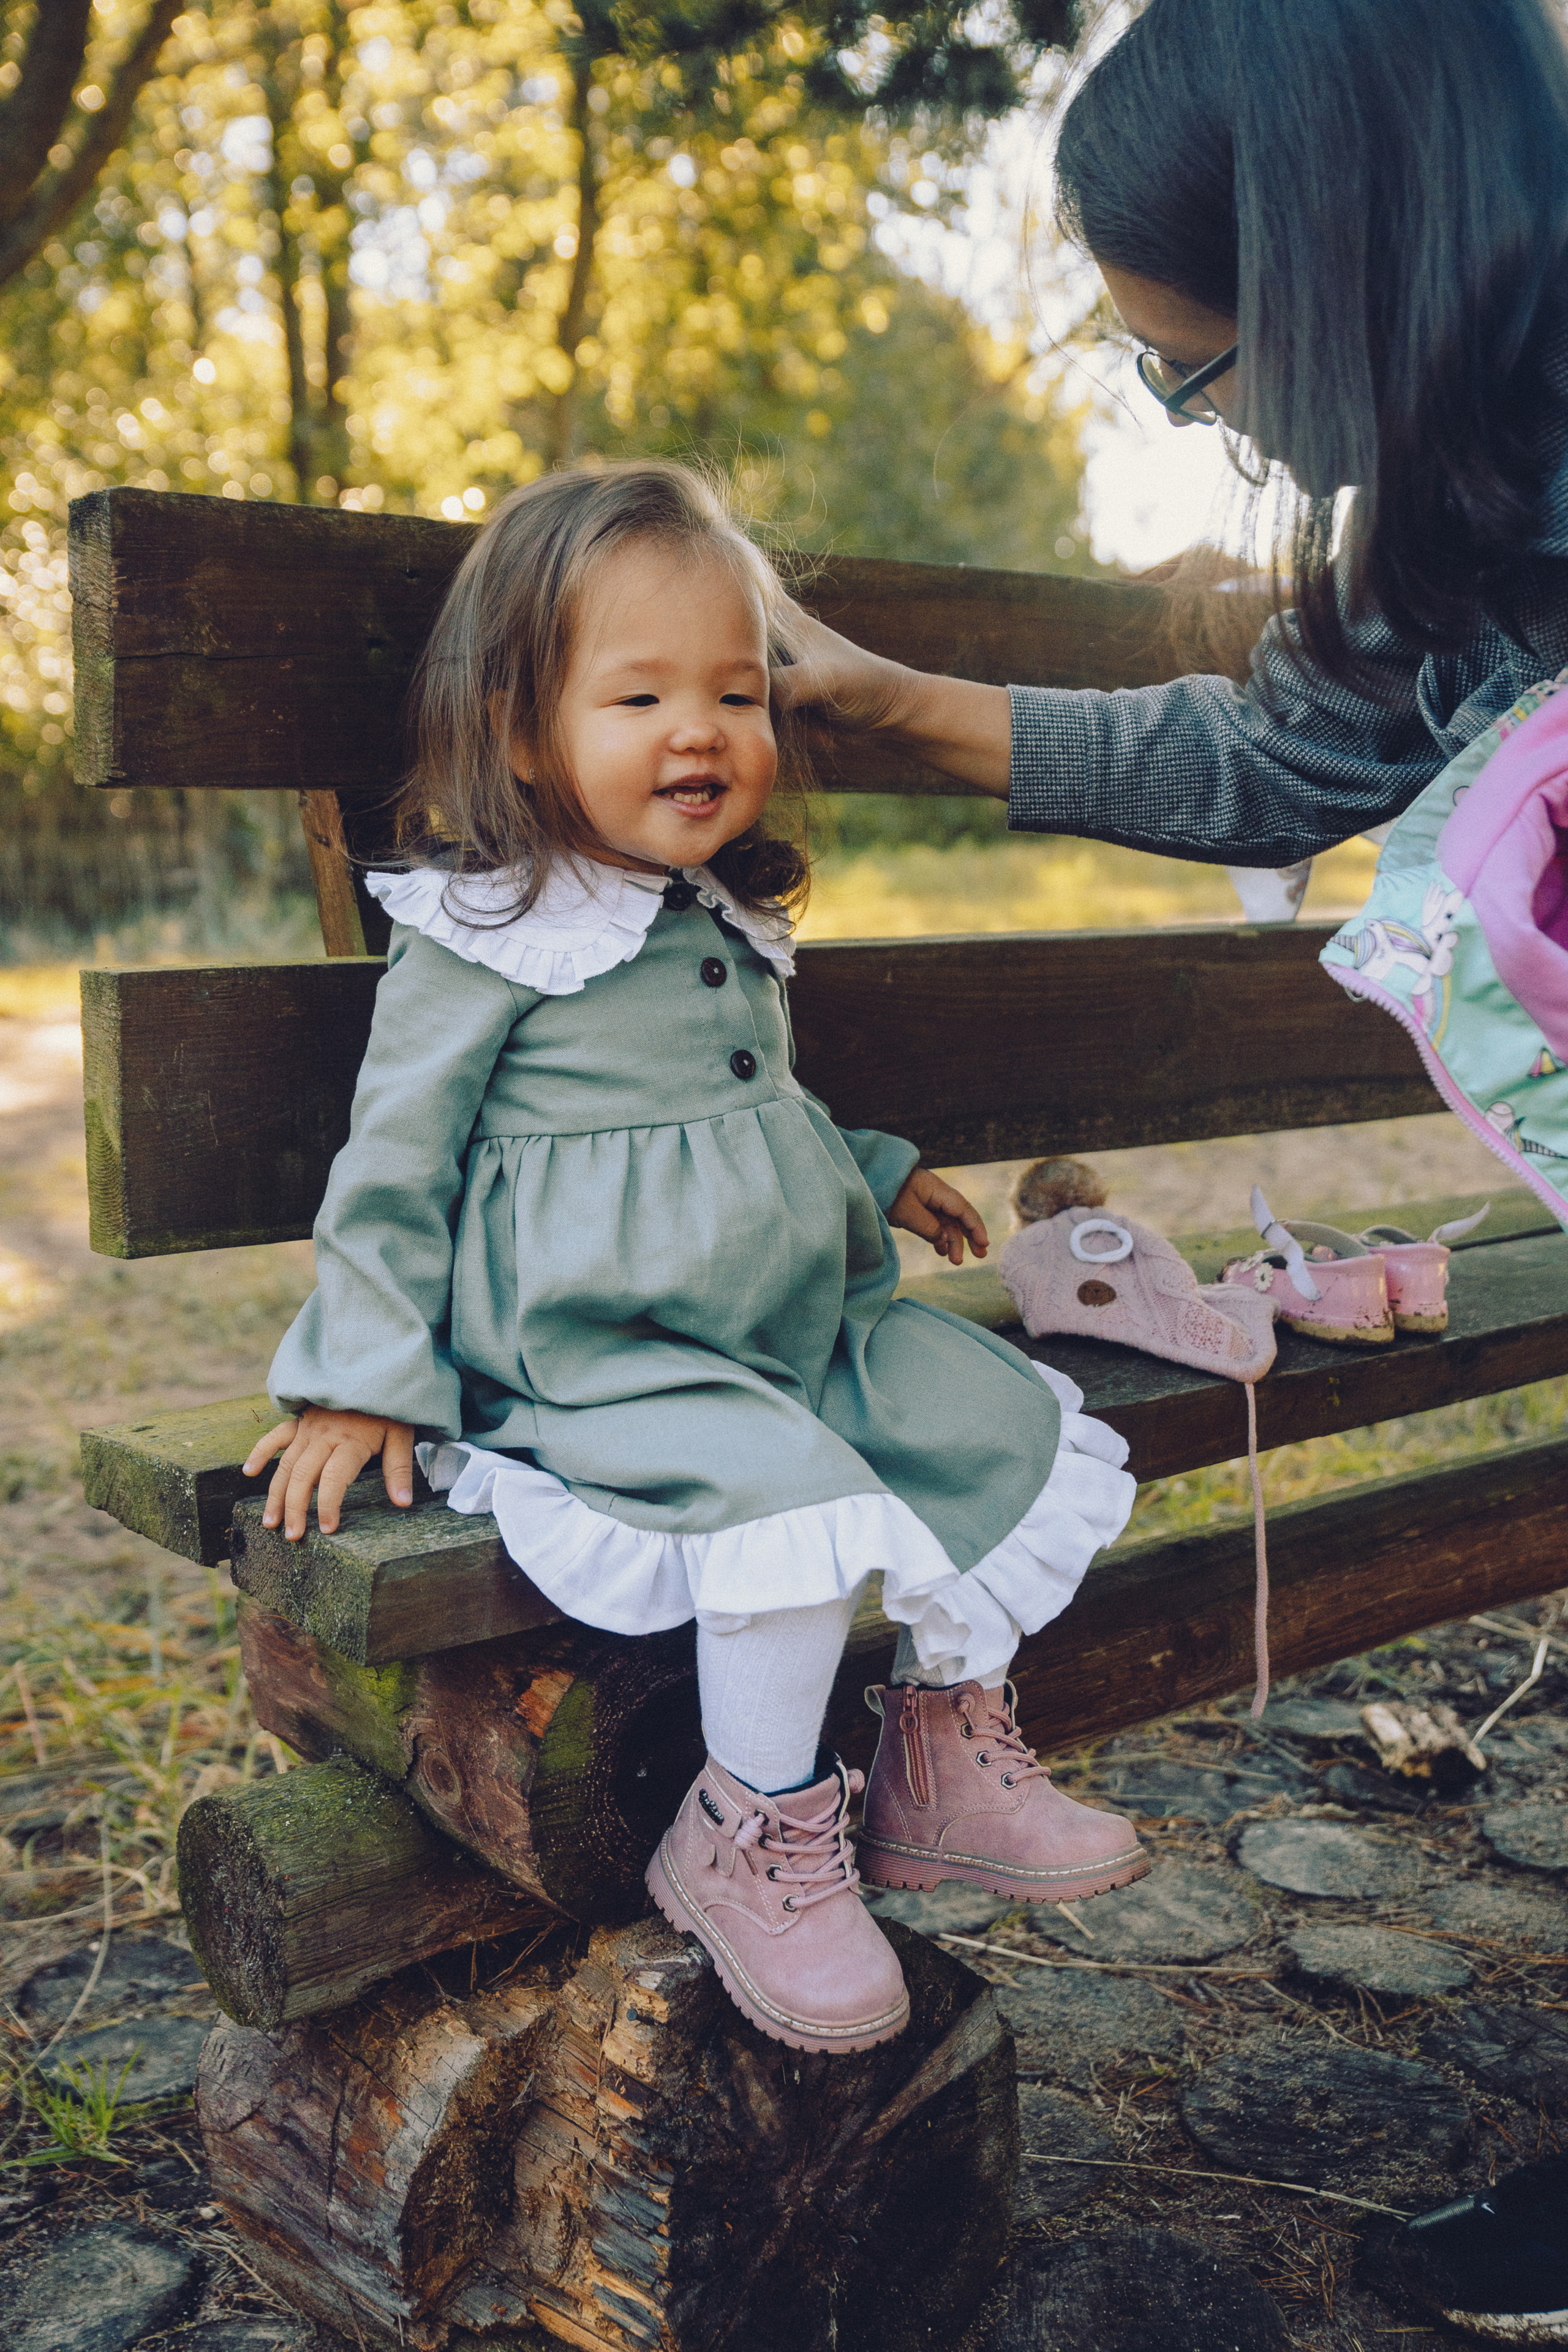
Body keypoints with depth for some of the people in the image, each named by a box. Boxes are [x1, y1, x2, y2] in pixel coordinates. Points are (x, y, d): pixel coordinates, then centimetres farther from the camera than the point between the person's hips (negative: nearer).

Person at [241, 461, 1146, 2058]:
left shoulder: (730, 928, 14)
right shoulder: (482, 940, -9)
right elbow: (394, 1163, -6)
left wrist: (873, 1173, 23)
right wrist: (360, 1380, -9)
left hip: (800, 1325, 8)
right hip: (595, 1355, -8)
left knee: (1014, 1427, 2)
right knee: (801, 1501, -31)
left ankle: (942, 1752, 17)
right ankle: (756, 1831, -6)